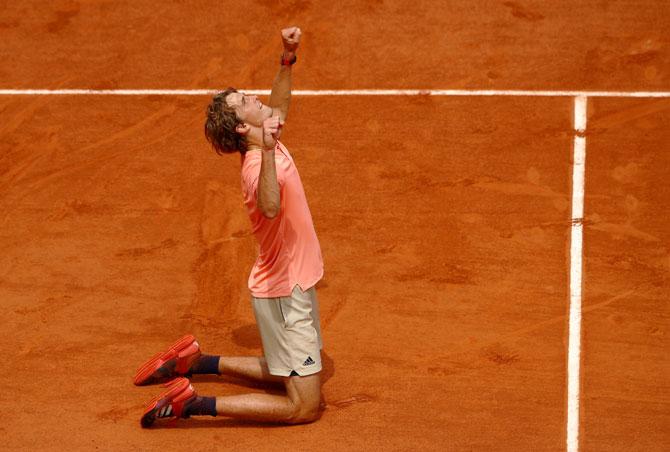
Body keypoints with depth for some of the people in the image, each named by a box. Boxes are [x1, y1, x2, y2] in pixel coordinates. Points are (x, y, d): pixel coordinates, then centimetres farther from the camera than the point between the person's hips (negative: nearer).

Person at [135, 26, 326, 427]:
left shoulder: (267, 145, 0)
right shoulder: (259, 164, -27)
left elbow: (279, 108, 22)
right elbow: (269, 208, -49)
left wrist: (288, 60, 8)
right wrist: (268, 152, -60)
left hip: (293, 285, 9)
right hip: (285, 293, -9)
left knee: (287, 372, 25)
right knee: (305, 406, -7)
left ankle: (196, 361, 26)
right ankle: (193, 404, -9)